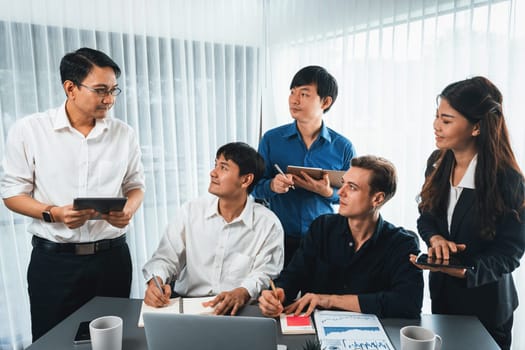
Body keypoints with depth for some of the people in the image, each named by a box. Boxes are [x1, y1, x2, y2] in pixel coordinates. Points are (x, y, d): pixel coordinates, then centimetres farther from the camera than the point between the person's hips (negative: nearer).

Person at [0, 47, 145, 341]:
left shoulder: (124, 133, 1)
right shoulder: (28, 130, -6)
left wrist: (129, 209, -12)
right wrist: (53, 214, -18)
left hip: (112, 256, 2)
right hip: (54, 259, -2)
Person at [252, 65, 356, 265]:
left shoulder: (343, 147, -3)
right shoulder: (271, 139, -2)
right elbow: (255, 187, 3)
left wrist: (328, 192, -16)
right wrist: (272, 186, -19)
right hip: (280, 239, 0)